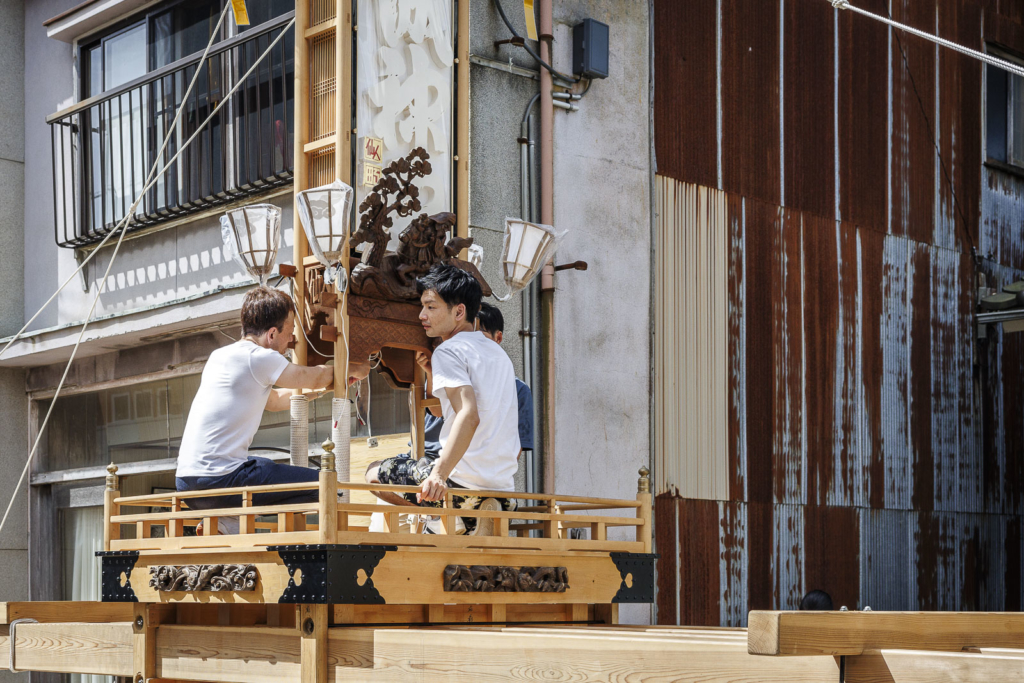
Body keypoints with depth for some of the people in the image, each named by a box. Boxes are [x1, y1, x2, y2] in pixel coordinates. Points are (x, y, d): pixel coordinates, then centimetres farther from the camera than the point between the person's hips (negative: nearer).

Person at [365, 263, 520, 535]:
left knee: (374, 473, 12)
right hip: (504, 487, 8)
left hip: (464, 481, -8)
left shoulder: (448, 351, -7)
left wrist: (439, 474, -33)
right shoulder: (497, 353, 20)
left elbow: (469, 416, -24)